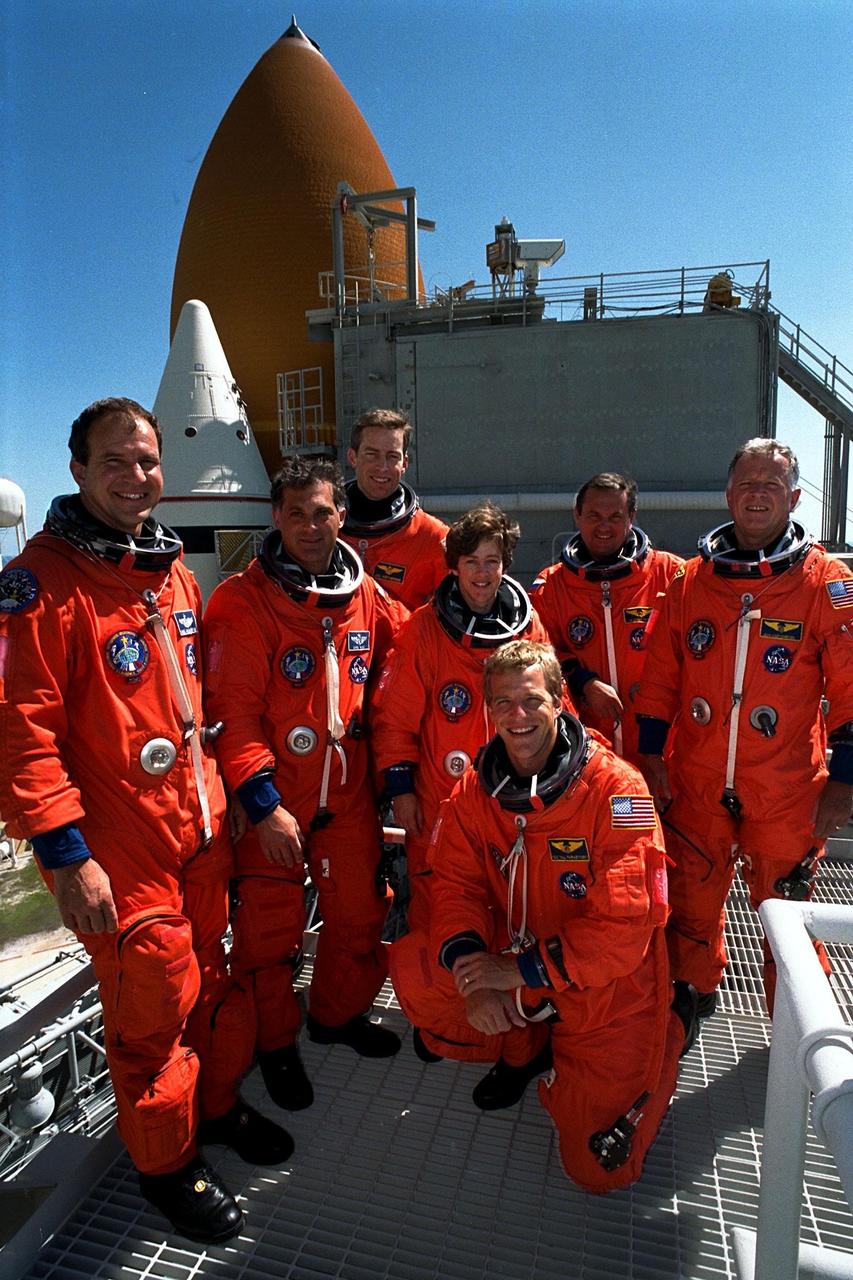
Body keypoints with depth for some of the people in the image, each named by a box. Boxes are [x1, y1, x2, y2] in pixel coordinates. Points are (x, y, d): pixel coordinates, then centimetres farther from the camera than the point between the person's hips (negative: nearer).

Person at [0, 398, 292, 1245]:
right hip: (120, 854, -6)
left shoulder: (173, 571, 10)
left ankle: (215, 1104, 47)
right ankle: (166, 1162, 35)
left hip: (199, 829, 7)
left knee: (208, 979, 21)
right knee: (154, 1007, 9)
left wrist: (231, 796, 16)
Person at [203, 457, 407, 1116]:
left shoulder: (366, 594, 2)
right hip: (273, 798, -5)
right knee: (271, 928, 9)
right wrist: (263, 804, -21)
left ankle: (339, 1012, 44)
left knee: (359, 910, 17)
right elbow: (233, 711, -16)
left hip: (350, 791, 5)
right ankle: (276, 1042, 35)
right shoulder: (243, 601, -13)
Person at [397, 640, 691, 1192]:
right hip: (516, 965, 4)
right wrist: (470, 966, -27)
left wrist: (516, 969, -26)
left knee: (598, 1167, 1)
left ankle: (671, 1022, 24)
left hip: (607, 987, -4)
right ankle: (526, 1047, 12)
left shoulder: (616, 788, -24)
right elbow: (457, 885, -7)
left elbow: (623, 931, -26)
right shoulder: (477, 788, -7)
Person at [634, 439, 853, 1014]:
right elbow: (661, 676, 8)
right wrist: (652, 755, 5)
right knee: (690, 903, 14)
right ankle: (695, 994, 39)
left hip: (786, 790, -2)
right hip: (696, 783, 3)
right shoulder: (692, 578, 5)